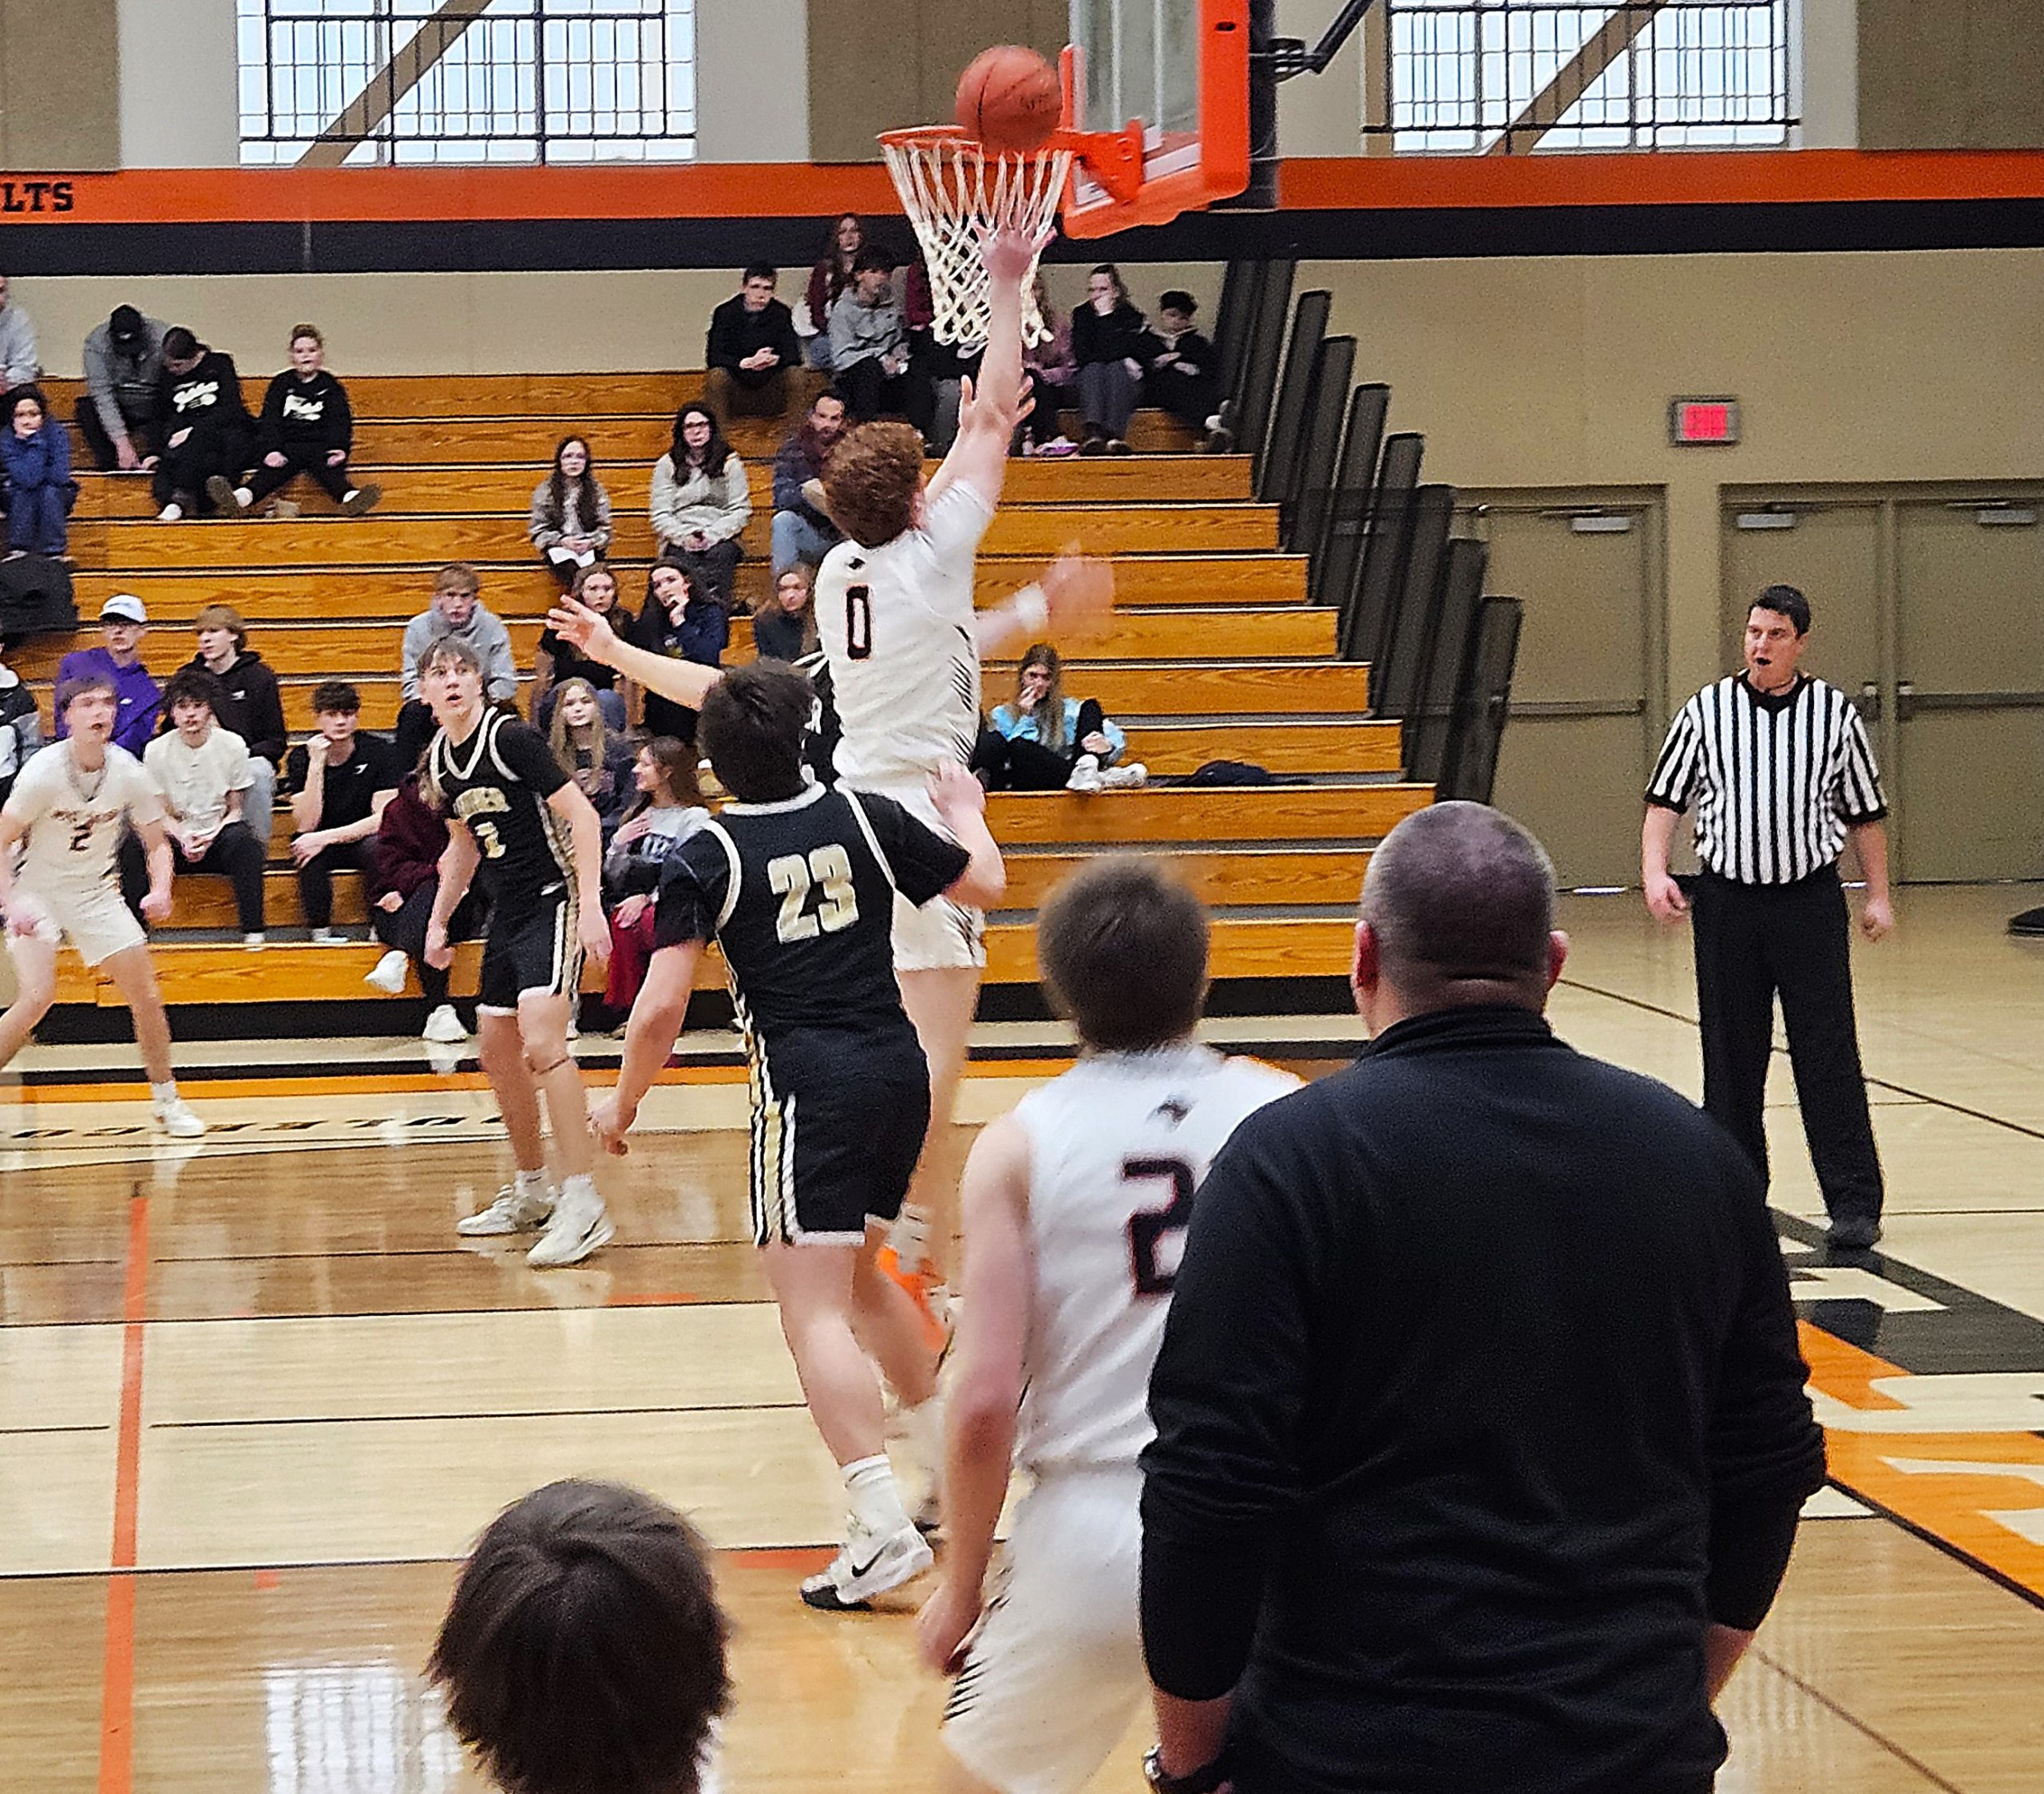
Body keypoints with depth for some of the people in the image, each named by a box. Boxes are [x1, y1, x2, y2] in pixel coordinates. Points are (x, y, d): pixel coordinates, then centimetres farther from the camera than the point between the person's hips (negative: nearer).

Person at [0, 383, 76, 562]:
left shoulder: (57, 433, -20)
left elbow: (59, 477, -30)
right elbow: (27, 480, -31)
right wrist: (35, 442, -31)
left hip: (56, 499, -1)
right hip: (18, 499, 1)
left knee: (49, 492, -32)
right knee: (23, 493, -31)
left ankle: (54, 552, -31)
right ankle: (18, 550, -31)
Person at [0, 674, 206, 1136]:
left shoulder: (128, 772, -11)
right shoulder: (44, 772, -22)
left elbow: (157, 842, 2)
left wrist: (160, 890, -17)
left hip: (96, 891, 4)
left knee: (146, 995, -2)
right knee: (37, 997, -22)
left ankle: (166, 1100, 14)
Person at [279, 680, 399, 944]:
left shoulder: (379, 752, -11)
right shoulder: (300, 758, -8)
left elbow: (383, 818, -17)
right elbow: (306, 825, -19)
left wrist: (328, 837, -26)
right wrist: (316, 764, -26)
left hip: (361, 839, 0)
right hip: (321, 844, 0)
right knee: (307, 847, -33)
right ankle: (321, 930, -24)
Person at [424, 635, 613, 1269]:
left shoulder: (511, 737, -15)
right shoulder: (440, 759, 9)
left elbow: (581, 815, -16)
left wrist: (590, 904, -23)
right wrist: (438, 920, 23)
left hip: (554, 902, -9)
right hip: (507, 912, 9)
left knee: (541, 1041, -22)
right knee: (498, 1053, 13)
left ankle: (583, 1205, -21)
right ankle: (531, 1192, 29)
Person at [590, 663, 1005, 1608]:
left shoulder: (705, 858, -5)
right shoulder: (864, 817, 5)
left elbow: (660, 1008, -10)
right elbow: (982, 883, 18)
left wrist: (623, 1101, 6)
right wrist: (965, 811, 38)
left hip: (809, 1086, -6)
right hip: (899, 1069, 6)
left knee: (814, 1310, -6)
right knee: (856, 1276, 25)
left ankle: (883, 1528, -18)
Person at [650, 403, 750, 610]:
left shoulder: (730, 463, 15)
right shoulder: (667, 465, 16)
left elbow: (741, 510, 7)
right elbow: (661, 515, 9)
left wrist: (713, 535, -9)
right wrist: (683, 537, -9)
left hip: (720, 540, 0)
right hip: (680, 542, 0)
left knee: (722, 554, -34)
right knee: (683, 562, -33)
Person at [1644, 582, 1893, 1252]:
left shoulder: (1835, 714, 3)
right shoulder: (1705, 711, 3)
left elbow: (1865, 813, 10)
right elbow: (1665, 799, 6)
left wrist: (1878, 895, 6)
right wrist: (1655, 871, -7)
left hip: (1810, 897, -1)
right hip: (1726, 901, 1)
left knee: (1828, 1053, -4)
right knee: (1730, 1055, 7)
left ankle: (1854, 1203, -3)